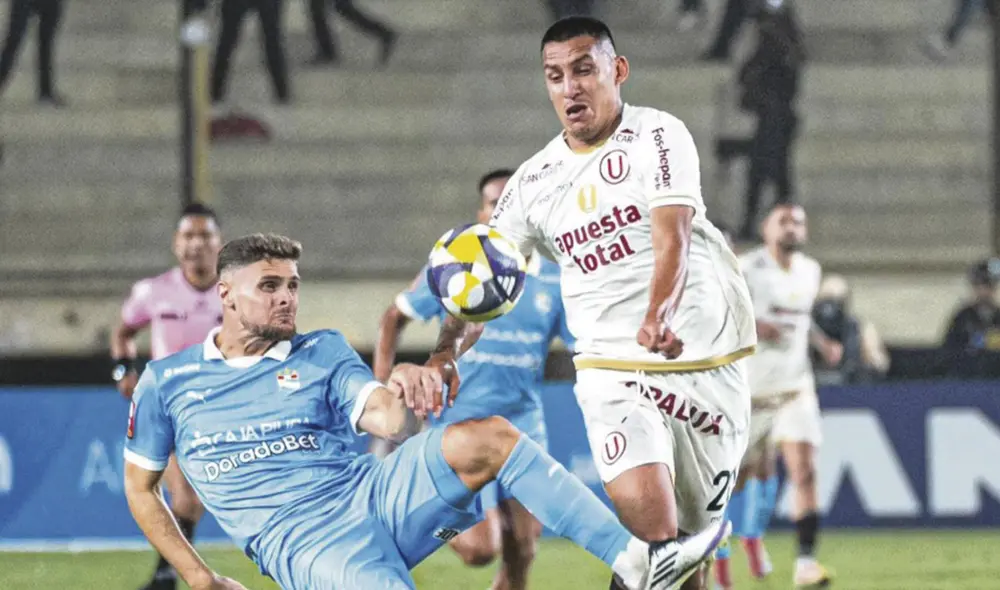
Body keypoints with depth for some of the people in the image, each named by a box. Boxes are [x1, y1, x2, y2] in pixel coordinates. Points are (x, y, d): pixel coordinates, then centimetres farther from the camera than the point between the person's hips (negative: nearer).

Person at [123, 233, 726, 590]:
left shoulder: (322, 353, 14)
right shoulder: (167, 382, 8)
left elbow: (387, 420, -2)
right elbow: (141, 487, 15)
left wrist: (404, 397, -28)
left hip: (377, 495, 4)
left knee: (484, 438, -26)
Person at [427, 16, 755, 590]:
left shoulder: (658, 136, -6)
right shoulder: (535, 181, 6)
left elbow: (673, 238, -20)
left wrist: (658, 316, -40)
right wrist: (444, 350, -12)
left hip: (705, 357, -2)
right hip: (613, 368, 2)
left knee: (694, 527, 7)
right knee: (649, 527, -20)